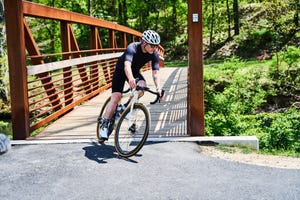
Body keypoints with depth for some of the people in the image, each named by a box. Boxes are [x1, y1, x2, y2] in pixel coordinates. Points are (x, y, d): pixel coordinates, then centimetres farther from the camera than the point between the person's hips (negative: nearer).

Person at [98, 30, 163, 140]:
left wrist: (158, 88, -43)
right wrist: (131, 78, -69)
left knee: (142, 86, -27)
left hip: (135, 72, 4)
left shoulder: (154, 54, -20)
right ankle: (104, 125, -11)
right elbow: (127, 65, -49)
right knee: (116, 96, -17)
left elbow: (155, 72, -26)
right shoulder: (132, 48, -34)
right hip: (121, 70, -4)